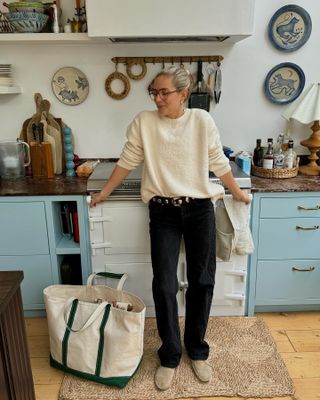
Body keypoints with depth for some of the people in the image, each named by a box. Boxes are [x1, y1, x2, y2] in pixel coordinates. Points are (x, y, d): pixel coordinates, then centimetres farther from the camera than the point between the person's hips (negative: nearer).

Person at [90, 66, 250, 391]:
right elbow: (127, 161, 6)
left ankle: (196, 349, 30)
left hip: (200, 209, 1)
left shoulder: (202, 120, -2)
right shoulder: (143, 122, -2)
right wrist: (104, 192, 10)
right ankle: (169, 356, 21)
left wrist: (237, 193, 14)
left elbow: (218, 162, 7)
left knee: (202, 281, 8)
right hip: (163, 212, 0)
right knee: (164, 285, -1)